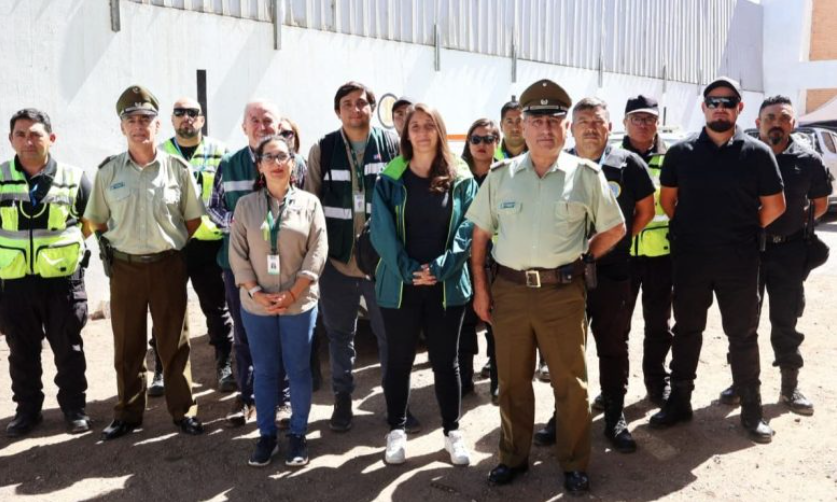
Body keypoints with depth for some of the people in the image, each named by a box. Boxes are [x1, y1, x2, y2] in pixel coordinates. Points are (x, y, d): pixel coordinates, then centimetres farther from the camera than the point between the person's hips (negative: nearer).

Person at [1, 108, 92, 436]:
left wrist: (68, 244, 1)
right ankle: (27, 409, 29)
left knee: (69, 349, 9)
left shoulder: (73, 178, -3)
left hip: (63, 279, -1)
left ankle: (74, 407, 24)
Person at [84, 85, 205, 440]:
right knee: (127, 346, 11)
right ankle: (127, 414, 25)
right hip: (124, 267, 2)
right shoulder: (108, 170, 1)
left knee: (174, 343, 6)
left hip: (168, 265, -1)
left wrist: (170, 245, 3)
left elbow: (193, 218, 6)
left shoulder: (177, 168, -3)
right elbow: (97, 220, 10)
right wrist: (116, 246, 6)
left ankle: (183, 411, 19)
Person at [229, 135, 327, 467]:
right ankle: (266, 435, 22)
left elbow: (317, 253, -5)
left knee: (298, 370, 7)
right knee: (264, 371, 9)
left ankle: (298, 435, 20)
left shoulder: (309, 203, 1)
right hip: (256, 304, 1)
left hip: (299, 303, -1)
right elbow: (237, 254, 1)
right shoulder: (245, 205, 4)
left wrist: (292, 294, -13)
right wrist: (255, 292, -11)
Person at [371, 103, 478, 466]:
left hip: (447, 285, 0)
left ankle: (452, 431, 25)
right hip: (399, 285, 0)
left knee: (445, 361, 10)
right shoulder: (390, 179, 1)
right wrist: (409, 271, -15)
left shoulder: (461, 180, 3)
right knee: (399, 360, 10)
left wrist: (440, 268, -16)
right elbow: (382, 232, -5)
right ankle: (396, 430, 26)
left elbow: (467, 230, -4)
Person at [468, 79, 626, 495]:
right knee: (512, 380, 13)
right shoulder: (501, 175, 4)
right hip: (508, 290, 2)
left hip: (563, 292, -2)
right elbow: (480, 233, 8)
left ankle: (574, 464, 24)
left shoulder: (586, 175, -1)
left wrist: (580, 259, 3)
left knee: (570, 381, 7)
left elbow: (614, 228, 7)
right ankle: (513, 456, 30)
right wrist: (480, 288, 4)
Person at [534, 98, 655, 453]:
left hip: (613, 272, -1)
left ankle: (615, 417, 23)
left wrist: (619, 240, 5)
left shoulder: (628, 164, -4)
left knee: (613, 346, 10)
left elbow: (646, 210, 8)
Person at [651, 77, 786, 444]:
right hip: (689, 259, 1)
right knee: (686, 331, 11)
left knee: (743, 335, 8)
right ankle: (679, 401, 24)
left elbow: (774, 205, 5)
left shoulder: (757, 153, -2)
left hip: (739, 261, -1)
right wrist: (691, 233, 7)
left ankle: (751, 410, 20)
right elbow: (667, 200, 11)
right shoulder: (681, 152, 2)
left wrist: (744, 233, 5)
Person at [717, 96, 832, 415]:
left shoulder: (808, 160, -2)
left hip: (789, 250, 0)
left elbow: (820, 203, 11)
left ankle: (789, 387, 21)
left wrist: (795, 222, 2)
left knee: (785, 321, 9)